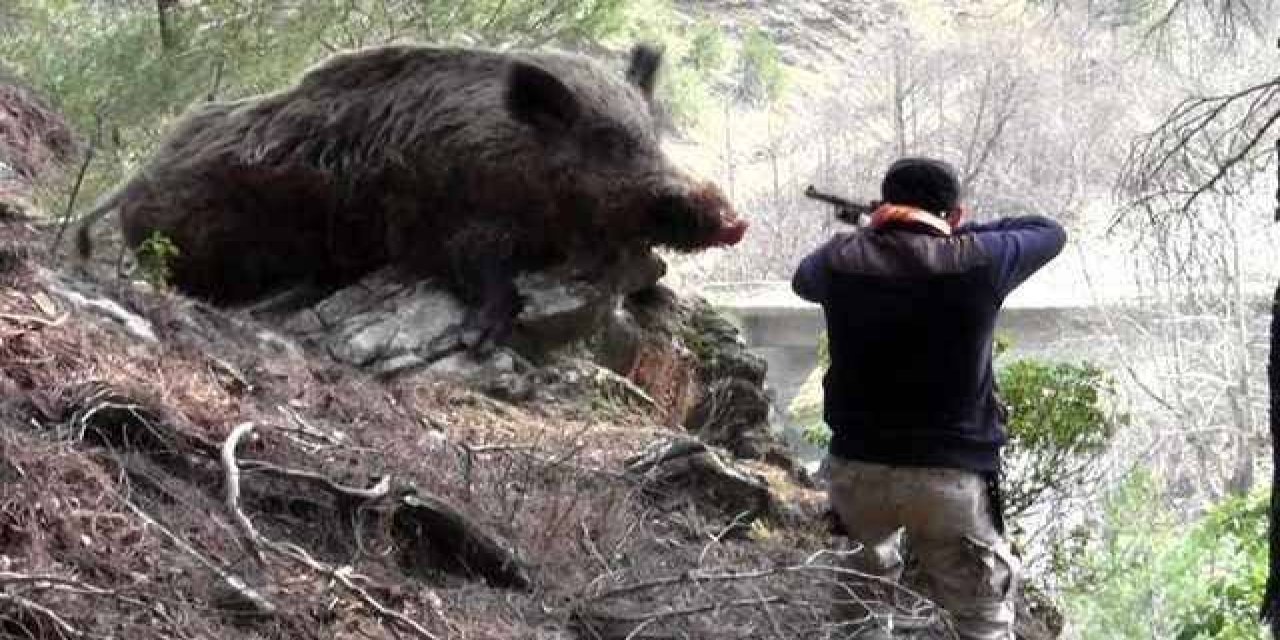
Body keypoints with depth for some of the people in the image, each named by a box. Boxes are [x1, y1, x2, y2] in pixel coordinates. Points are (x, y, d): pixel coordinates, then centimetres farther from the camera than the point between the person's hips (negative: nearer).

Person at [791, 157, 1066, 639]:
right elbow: (1050, 232, 10)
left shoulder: (842, 260, -3)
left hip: (858, 468, 3)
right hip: (952, 476, -3)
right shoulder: (976, 262, -9)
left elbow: (803, 280, 21)